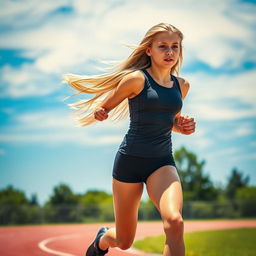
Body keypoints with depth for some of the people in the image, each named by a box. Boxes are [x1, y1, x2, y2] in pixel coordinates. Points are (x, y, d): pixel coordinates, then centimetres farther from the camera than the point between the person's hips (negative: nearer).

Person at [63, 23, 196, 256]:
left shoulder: (182, 85, 8)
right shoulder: (136, 79, -8)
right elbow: (104, 107, 1)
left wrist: (183, 127, 2)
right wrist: (99, 113, -22)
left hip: (162, 162, 3)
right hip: (130, 160, -3)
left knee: (174, 222, -28)